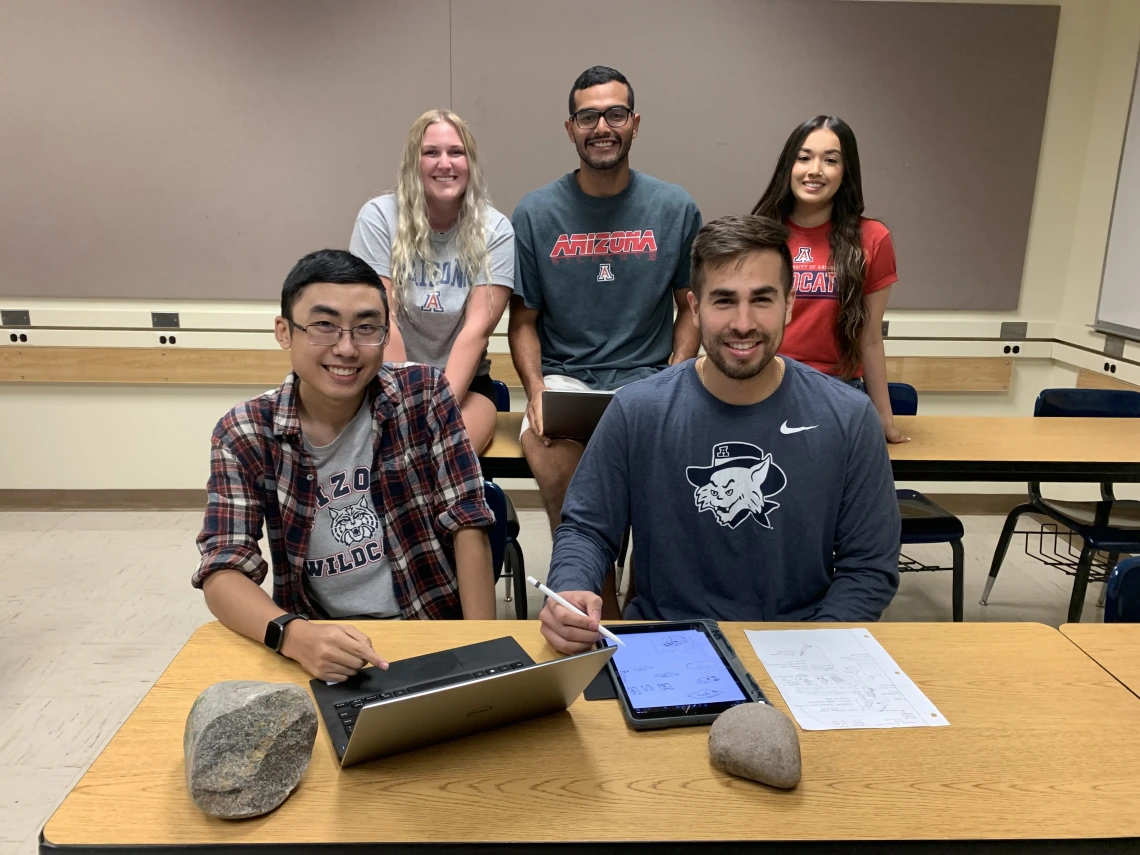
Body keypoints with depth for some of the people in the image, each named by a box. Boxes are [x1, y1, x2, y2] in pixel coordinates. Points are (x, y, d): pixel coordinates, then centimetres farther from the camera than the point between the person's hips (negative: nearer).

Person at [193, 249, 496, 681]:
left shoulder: (425, 395, -6)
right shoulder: (243, 434, -5)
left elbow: (467, 525, -6)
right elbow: (222, 571, -10)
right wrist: (292, 635, -30)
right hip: (318, 640, 2)